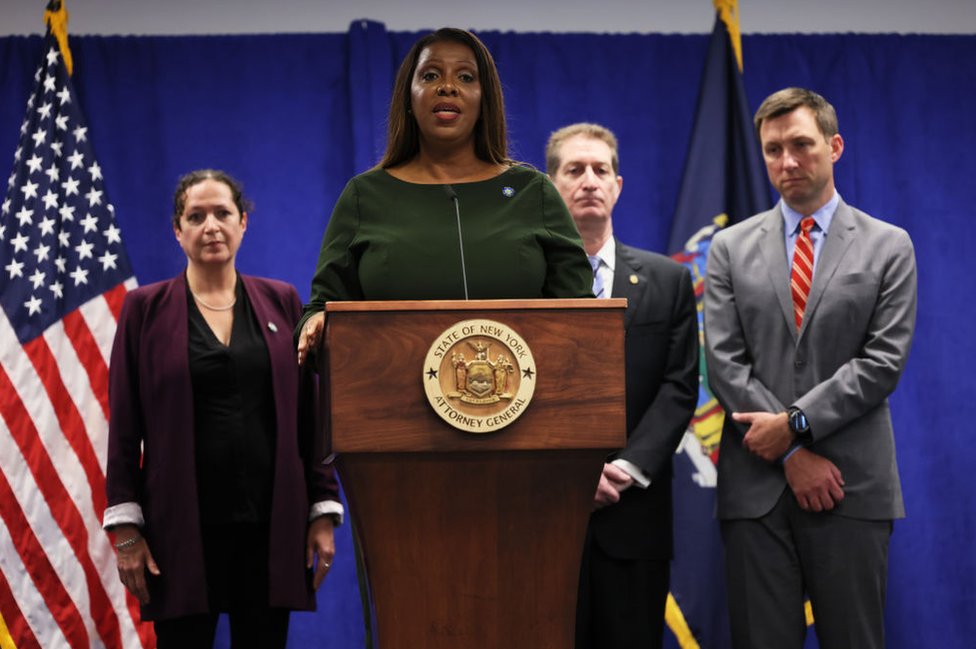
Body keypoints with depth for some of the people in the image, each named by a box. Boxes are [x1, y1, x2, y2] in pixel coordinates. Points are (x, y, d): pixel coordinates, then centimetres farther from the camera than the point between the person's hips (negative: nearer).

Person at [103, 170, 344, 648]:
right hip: (182, 525, -1)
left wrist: (324, 510, 2)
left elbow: (308, 415, 8)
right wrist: (125, 526, -5)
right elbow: (124, 426, 1)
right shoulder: (146, 307, 4)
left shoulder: (280, 301, 8)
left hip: (271, 522, 2)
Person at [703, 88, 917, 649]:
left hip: (853, 488, -1)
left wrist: (795, 423, -12)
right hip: (756, 487, 1)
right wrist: (793, 456, -9)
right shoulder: (731, 249, 8)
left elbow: (883, 362, -4)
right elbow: (725, 364, 0)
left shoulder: (889, 246, 6)